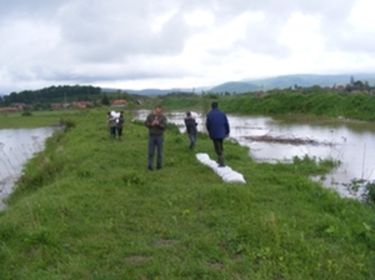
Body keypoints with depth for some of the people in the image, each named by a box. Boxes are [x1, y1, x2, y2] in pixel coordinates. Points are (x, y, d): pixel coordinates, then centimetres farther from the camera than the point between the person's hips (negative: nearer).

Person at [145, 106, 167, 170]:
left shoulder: (163, 117, -6)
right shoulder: (150, 116, -3)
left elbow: (164, 126, -15)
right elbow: (146, 123, -3)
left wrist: (158, 124, -33)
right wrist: (151, 124, -22)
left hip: (159, 136, 0)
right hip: (151, 136, 0)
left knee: (159, 151, 3)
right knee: (151, 152, -4)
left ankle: (159, 165, 15)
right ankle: (149, 166, -2)